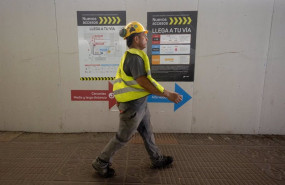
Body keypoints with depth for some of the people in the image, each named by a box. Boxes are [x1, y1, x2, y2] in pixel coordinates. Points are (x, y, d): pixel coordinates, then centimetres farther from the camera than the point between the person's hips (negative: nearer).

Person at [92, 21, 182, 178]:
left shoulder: (130, 55, 11)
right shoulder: (135, 57, -21)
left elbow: (123, 78, 16)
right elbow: (144, 83, -27)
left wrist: (121, 98, 23)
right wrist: (168, 94, -22)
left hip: (139, 103, 10)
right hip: (133, 106, -10)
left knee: (147, 133, 21)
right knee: (123, 137, 6)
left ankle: (157, 159, 40)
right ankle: (101, 163, 26)